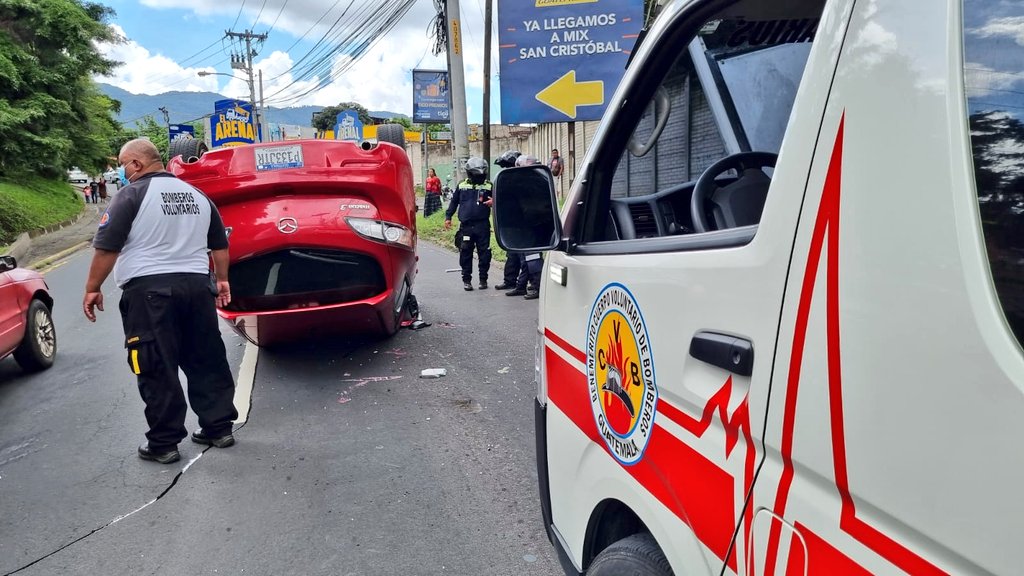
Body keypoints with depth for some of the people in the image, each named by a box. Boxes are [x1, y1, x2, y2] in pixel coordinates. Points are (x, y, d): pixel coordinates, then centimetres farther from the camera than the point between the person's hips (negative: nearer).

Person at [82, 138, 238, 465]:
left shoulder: (132, 195, -6)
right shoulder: (197, 195, 15)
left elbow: (107, 247, -10)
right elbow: (220, 245, 21)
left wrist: (92, 289, -2)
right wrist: (221, 279, 30)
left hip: (150, 289, -6)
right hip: (196, 286, 6)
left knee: (157, 369, 1)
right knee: (207, 361, 12)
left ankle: (163, 444, 7)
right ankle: (219, 428, 18)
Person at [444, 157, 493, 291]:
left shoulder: (489, 186, 4)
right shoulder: (462, 186, 9)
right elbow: (454, 202, 17)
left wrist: (494, 202, -17)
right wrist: (448, 217, 13)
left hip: (483, 226, -1)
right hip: (465, 226, 1)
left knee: (484, 253, 3)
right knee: (465, 254, 3)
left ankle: (483, 279, 16)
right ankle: (466, 280, 12)